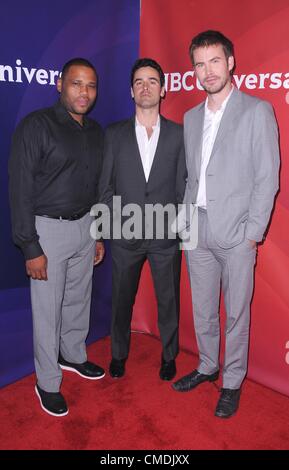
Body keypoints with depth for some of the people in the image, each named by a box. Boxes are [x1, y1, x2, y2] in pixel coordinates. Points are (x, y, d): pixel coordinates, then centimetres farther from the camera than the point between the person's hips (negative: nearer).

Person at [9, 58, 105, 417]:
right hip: (49, 228, -6)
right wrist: (31, 248, -16)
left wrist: (99, 233, 14)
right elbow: (20, 189, -14)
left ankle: (73, 355, 43)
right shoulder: (35, 125, -12)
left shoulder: (95, 132, 8)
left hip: (85, 225, 6)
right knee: (48, 310, 5)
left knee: (78, 299, 19)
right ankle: (47, 384, 24)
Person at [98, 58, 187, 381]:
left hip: (166, 235, 0)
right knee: (121, 299, 14)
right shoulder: (114, 134, 3)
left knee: (168, 300, 12)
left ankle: (168, 355, 35)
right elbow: (105, 186, 2)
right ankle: (119, 354, 36)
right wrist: (122, 221, -6)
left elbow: (183, 185, 2)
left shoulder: (178, 134, 2)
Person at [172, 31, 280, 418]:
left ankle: (232, 382, 26)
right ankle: (208, 367, 37)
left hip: (236, 236, -5)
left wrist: (253, 233, -11)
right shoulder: (191, 118, 13)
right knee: (202, 310, 16)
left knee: (236, 313, 7)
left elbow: (268, 178, -7)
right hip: (197, 234, 5)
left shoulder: (257, 111, -3)